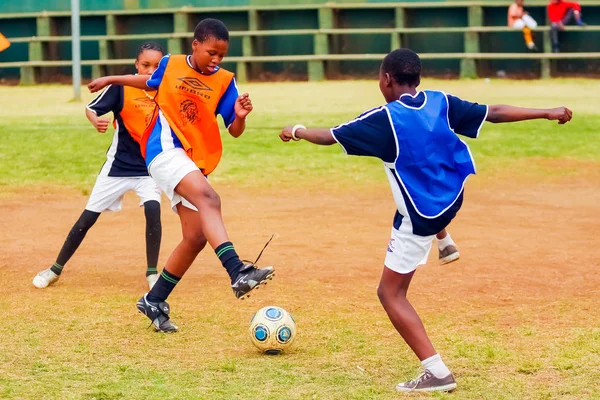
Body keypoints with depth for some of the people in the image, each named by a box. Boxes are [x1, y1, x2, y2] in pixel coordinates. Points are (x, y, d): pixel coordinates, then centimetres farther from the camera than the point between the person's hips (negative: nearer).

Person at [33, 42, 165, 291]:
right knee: (88, 217, 3)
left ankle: (152, 273, -9)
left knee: (152, 209, -23)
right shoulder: (122, 86, -12)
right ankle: (56, 269, 18)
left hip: (150, 167, 1)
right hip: (118, 165, -1)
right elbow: (91, 109, -14)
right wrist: (96, 121, -35)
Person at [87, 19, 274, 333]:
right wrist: (110, 80, 36)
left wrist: (240, 116, -19)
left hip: (195, 163, 5)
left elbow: (235, 131, 3)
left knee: (196, 237, -1)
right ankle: (238, 272, -49)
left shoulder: (225, 81, 5)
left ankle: (154, 301, 17)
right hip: (165, 149, -5)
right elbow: (149, 81, 27)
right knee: (208, 198, -31)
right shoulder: (170, 65, 4)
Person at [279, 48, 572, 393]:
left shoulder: (383, 119, -19)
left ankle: (437, 373, -10)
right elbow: (493, 113, -2)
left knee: (391, 293, 0)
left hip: (421, 218, -7)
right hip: (453, 199, 7)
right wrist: (547, 113, 6)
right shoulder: (441, 102, -4)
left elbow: (330, 136, -12)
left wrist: (297, 131, 8)